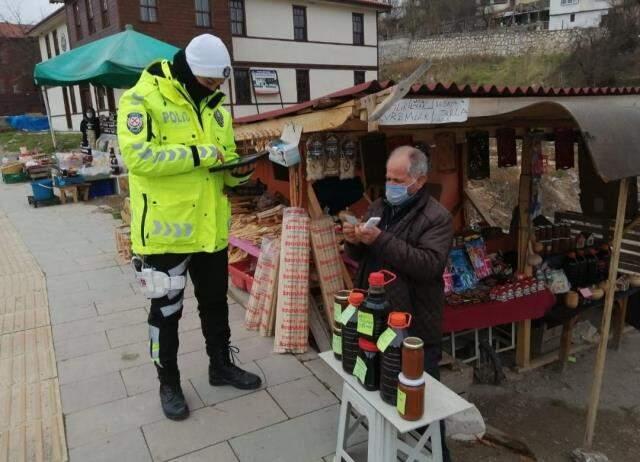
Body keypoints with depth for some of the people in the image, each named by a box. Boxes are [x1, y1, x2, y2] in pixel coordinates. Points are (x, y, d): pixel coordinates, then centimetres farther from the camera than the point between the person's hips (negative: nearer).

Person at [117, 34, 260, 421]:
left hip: (211, 227, 6)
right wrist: (201, 154, -22)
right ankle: (169, 382, 29)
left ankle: (222, 365, 39)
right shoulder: (143, 99, -11)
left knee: (216, 302, 19)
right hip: (166, 229, -6)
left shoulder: (215, 107, 10)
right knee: (166, 310, 10)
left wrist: (238, 171, -6)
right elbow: (138, 156, -24)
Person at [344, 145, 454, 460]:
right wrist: (354, 242, -10)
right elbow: (360, 257, 15)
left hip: (416, 325, -6)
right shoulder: (378, 207, 8)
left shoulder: (437, 217, -12)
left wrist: (382, 240, -29)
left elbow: (429, 264, -26)